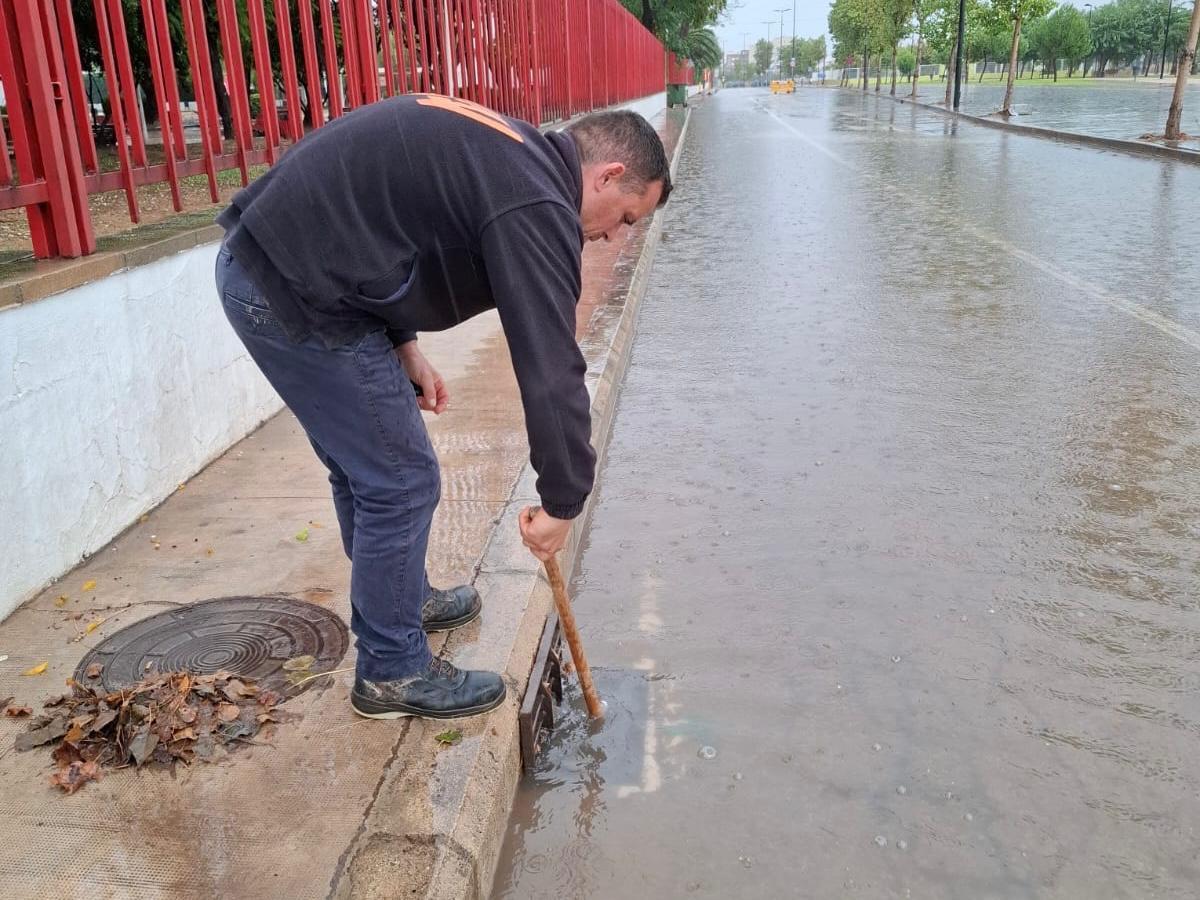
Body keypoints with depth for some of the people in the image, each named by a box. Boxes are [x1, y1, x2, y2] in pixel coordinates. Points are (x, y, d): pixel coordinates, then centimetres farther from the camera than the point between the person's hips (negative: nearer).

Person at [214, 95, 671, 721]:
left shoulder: (504, 150, 14)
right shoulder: (538, 205, -16)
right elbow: (552, 369, -18)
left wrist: (404, 347, 13)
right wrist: (562, 502, -8)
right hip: (295, 296, -10)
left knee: (363, 468, 23)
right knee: (400, 483, 1)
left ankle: (402, 599, 43)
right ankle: (392, 672, 18)